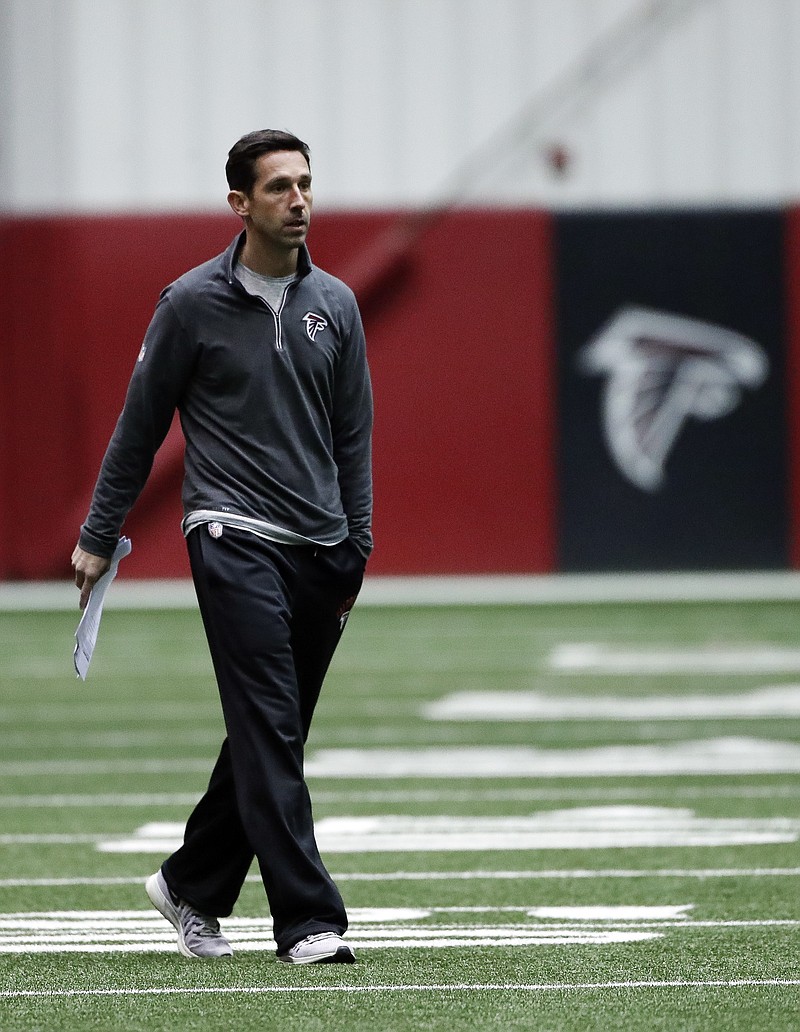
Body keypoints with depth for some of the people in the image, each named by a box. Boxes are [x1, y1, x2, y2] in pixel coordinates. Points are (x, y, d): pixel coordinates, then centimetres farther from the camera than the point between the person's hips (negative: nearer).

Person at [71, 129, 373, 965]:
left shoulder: (334, 305, 10)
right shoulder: (192, 303, -2)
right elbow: (140, 425, 4)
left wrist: (356, 544, 10)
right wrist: (98, 536, 6)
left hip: (321, 553, 5)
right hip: (234, 541, -5)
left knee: (269, 736, 9)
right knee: (270, 730, -13)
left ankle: (192, 886, 26)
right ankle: (307, 920, -17)